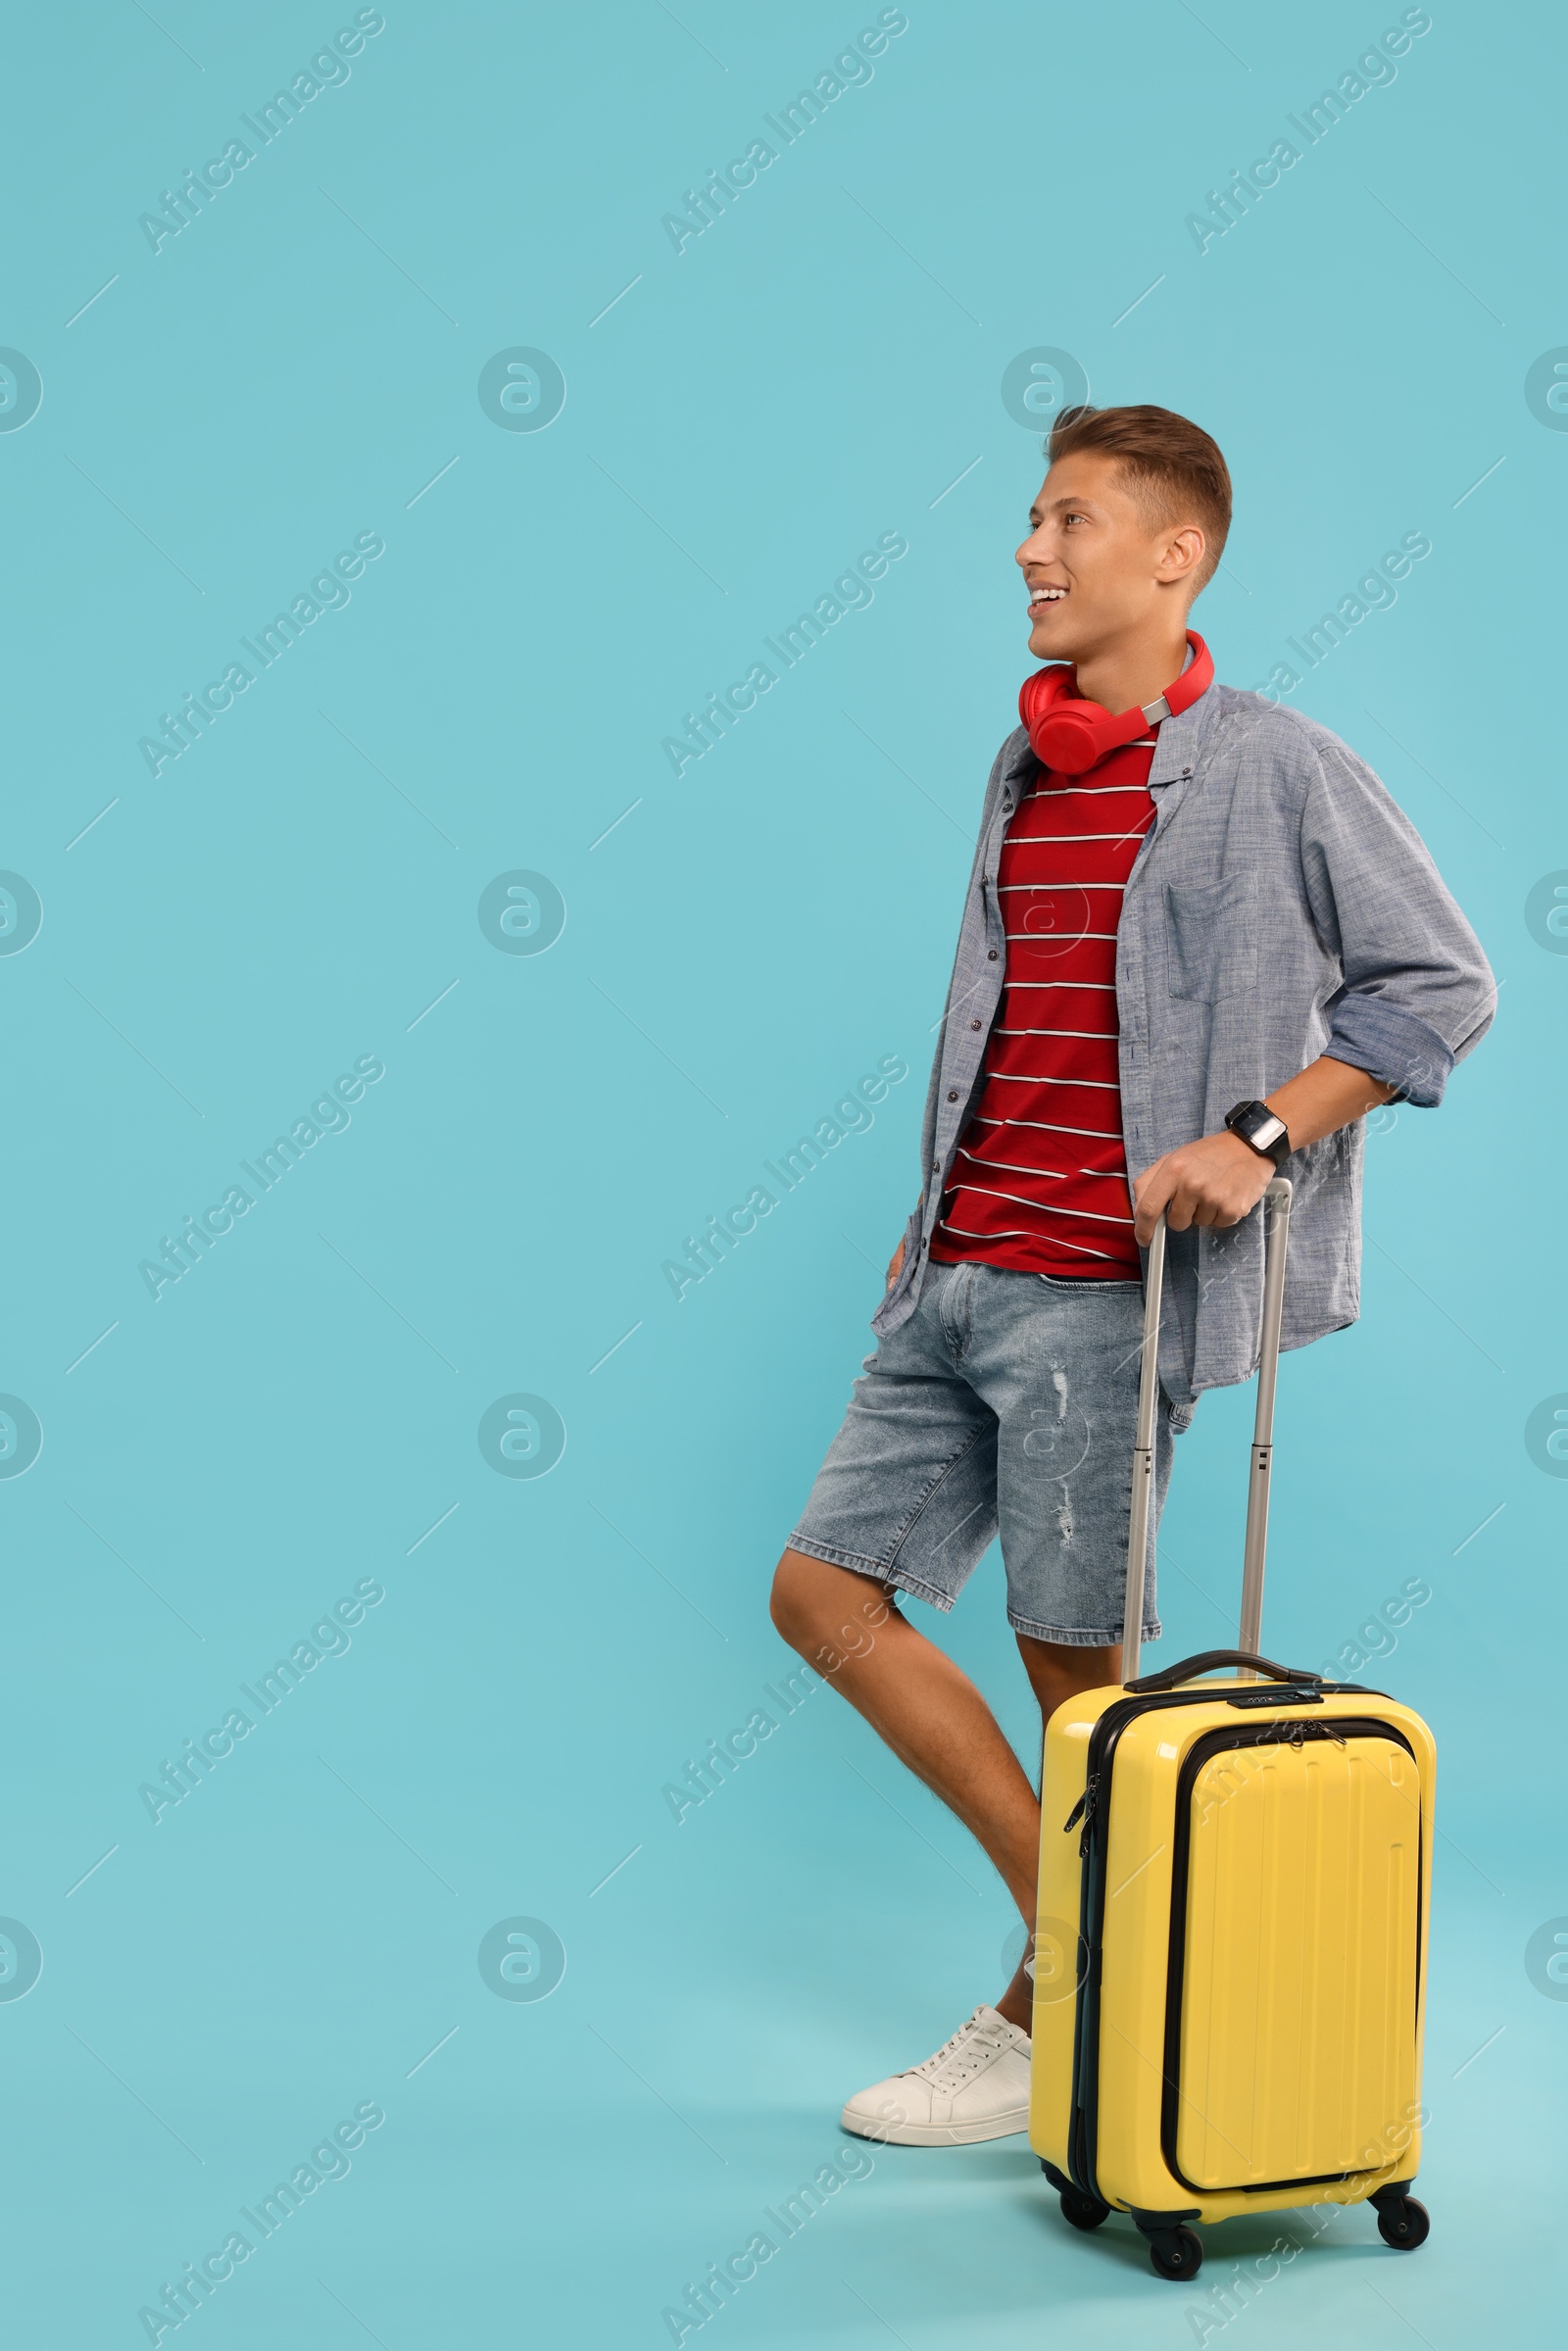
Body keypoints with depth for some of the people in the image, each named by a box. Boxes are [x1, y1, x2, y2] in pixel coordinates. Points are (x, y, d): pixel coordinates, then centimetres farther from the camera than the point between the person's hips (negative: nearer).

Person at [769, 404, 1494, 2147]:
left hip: (1102, 1293, -7)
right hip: (961, 1280, 8)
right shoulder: (1022, 770, 15)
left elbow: (1441, 984, -7)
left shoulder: (1274, 767, -6)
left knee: (1076, 1667, 1)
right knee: (825, 1588, 6)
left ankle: (1042, 2026, 21)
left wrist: (1258, 1135, -16)